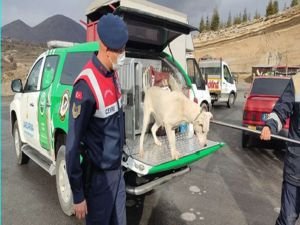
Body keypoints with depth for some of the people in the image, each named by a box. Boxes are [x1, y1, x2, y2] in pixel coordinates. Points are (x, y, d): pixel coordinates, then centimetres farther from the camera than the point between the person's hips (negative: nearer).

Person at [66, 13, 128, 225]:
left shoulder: (113, 74, 1)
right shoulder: (87, 85, -26)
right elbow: (73, 144, -22)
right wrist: (78, 195, -15)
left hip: (117, 169, 7)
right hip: (98, 176, -7)